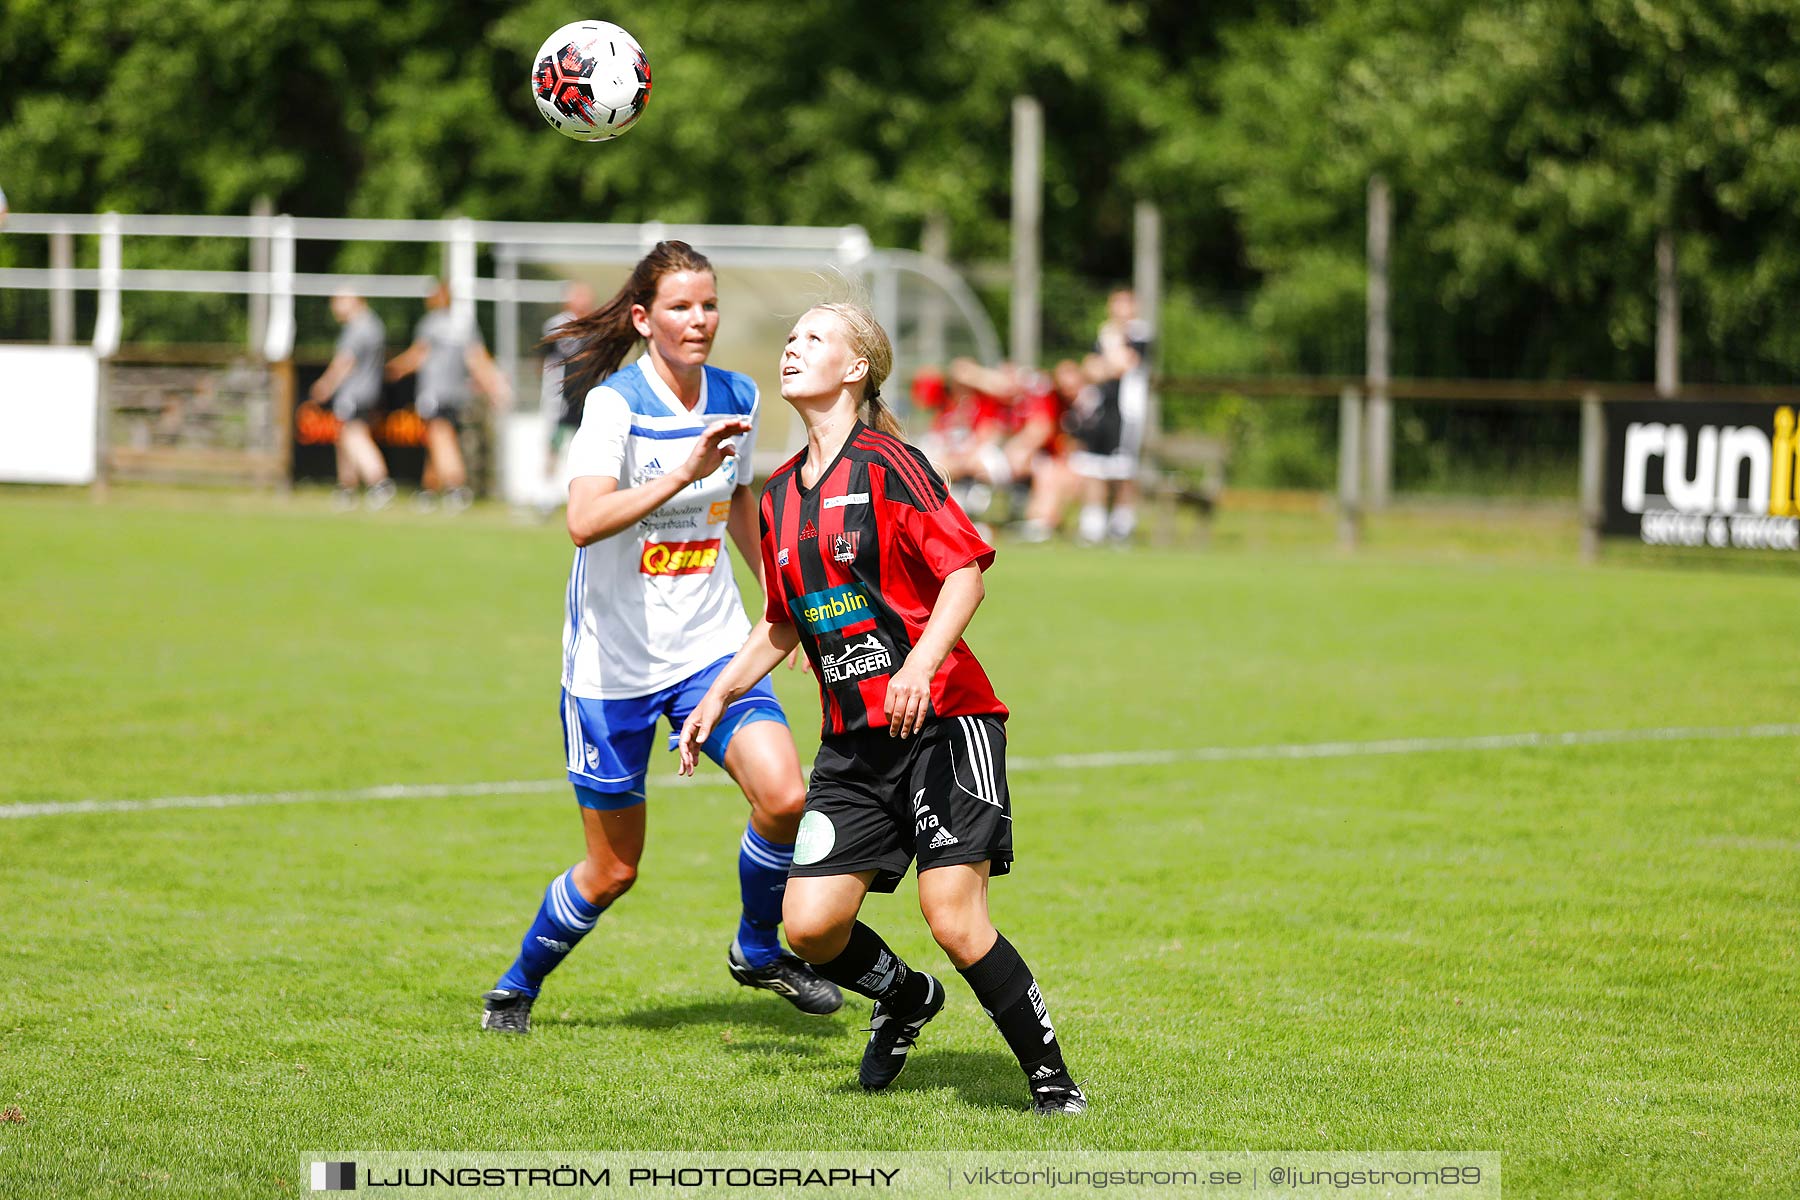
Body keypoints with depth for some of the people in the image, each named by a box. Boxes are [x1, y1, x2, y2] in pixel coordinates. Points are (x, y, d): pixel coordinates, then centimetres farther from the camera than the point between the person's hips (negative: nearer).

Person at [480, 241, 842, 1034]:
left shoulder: (737, 398, 2)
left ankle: (758, 950, 8)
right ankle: (516, 987, 30)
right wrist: (683, 473, -41)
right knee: (612, 871, 3)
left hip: (711, 646, 4)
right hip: (614, 661, -4)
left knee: (784, 796, -19)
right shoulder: (615, 403, -16)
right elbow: (584, 521, -32)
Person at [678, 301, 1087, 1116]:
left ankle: (1053, 1081, 0)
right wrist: (720, 695, 20)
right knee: (811, 926, -3)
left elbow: (966, 568, -15)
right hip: (853, 740, 6)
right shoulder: (780, 494, 14)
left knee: (954, 918, -15)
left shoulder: (885, 463, -8)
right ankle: (905, 998, 28)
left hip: (940, 720, -6)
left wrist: (920, 664, -27)